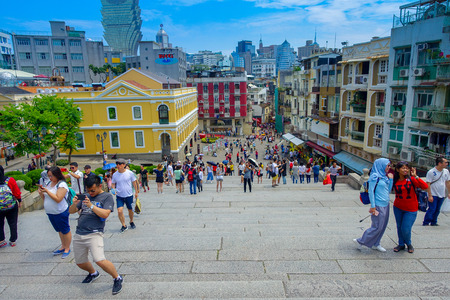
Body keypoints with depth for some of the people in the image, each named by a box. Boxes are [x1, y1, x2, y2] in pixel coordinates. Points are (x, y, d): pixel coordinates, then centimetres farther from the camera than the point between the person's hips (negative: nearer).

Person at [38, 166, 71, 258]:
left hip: (60, 213, -8)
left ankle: (67, 248, 18)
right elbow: (45, 198, 14)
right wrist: (41, 193, -6)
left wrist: (47, 191, -24)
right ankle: (63, 247, 34)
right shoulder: (49, 183, 8)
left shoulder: (62, 185, -17)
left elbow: (58, 199, -25)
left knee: (65, 231, 5)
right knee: (59, 231, 20)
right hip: (50, 212, 8)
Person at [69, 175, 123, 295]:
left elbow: (105, 214, -15)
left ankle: (117, 279, 2)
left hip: (94, 234, -6)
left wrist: (91, 205, -23)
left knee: (100, 260, -21)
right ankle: (93, 273, 47)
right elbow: (71, 211, 15)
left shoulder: (107, 197, -2)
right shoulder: (86, 196, 15)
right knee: (80, 263, 16)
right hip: (78, 234, 7)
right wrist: (74, 203, -6)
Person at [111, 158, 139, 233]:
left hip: (129, 195, -1)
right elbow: (113, 184, 9)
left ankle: (131, 222, 40)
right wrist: (114, 190, -10)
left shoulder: (130, 173, -7)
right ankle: (124, 226, 5)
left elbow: (134, 182, 4)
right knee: (119, 211, -13)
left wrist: (136, 191, 7)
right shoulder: (115, 174, -2)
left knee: (130, 210, 12)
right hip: (119, 196, 1)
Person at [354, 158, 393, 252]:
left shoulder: (384, 176, 10)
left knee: (383, 226, 12)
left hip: (385, 205, 8)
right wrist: (373, 207, -18)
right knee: (377, 227, -4)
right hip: (378, 205, -8)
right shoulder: (375, 176, -14)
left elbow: (388, 191, 15)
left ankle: (375, 244, 26)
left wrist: (391, 179, 5)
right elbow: (371, 191, -16)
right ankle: (360, 241, 9)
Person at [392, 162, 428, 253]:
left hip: (410, 209, -2)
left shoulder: (411, 179, -13)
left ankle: (409, 244, 29)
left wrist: (416, 176, -29)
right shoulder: (394, 180, -5)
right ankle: (401, 244, 36)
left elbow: (425, 187, -23)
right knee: (399, 227, 14)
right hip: (398, 208, 3)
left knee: (405, 229, -2)